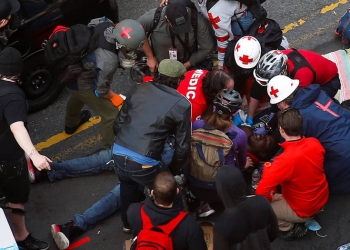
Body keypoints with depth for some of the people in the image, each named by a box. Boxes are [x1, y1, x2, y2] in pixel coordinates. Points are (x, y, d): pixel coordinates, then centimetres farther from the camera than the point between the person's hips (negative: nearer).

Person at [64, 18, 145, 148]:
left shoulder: (103, 22, -26)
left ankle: (71, 124, 69)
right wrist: (115, 97, -2)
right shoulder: (109, 61, -40)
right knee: (112, 115, 10)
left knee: (77, 96, 39)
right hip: (82, 84, -8)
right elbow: (100, 89, -22)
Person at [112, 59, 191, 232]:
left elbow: (118, 124, 13)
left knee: (128, 185, 36)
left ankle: (128, 223, 57)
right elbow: (182, 147, -1)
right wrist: (172, 171, 16)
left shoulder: (141, 89, 9)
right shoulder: (182, 105, -3)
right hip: (144, 163, -5)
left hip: (118, 152, 6)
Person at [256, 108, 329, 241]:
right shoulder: (315, 143, -15)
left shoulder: (285, 160, -34)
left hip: (303, 210, -7)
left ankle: (290, 228, 9)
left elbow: (261, 192, -34)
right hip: (322, 199, 7)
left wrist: (272, 197, -11)